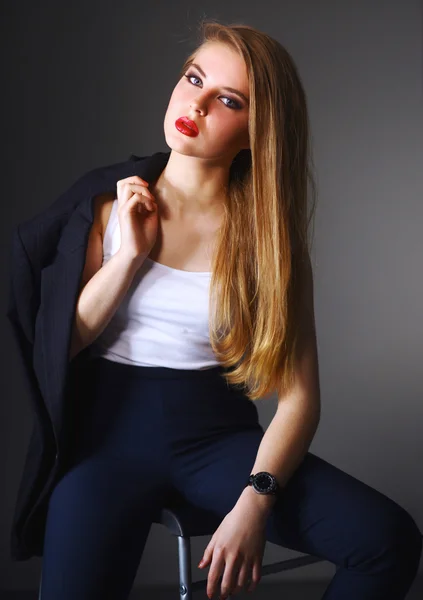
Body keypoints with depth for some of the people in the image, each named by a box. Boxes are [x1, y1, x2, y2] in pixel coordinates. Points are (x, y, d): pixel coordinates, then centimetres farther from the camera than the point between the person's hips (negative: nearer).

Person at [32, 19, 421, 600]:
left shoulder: (269, 234, 0)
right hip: (112, 427, 0)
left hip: (218, 431, 1)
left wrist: (255, 501, -21)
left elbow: (299, 395, -6)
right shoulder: (111, 201, 2)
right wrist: (130, 255, -9)